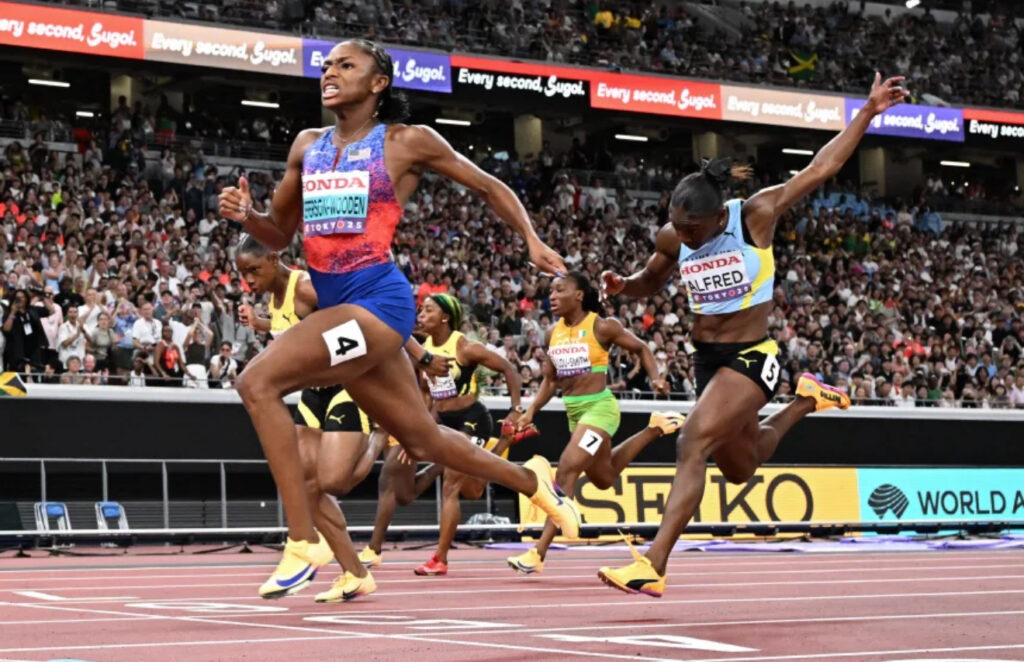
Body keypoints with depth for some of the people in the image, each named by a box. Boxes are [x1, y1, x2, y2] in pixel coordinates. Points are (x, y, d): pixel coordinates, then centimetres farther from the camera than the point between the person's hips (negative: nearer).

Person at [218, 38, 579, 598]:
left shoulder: (406, 142, -1)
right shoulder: (307, 146, 13)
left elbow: (488, 186, 10)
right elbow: (278, 235, 20)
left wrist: (532, 241, -1)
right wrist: (244, 215, -2)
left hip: (377, 299, -7)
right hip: (335, 304, 7)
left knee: (258, 382, -24)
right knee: (421, 439, 18)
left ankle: (304, 541, -20)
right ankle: (532, 480, 44)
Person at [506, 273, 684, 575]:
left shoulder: (602, 327, -11)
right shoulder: (553, 334, 5)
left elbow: (641, 348, 1)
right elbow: (550, 380, 14)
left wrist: (655, 378, -14)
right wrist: (532, 411, 1)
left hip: (598, 407, -8)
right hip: (574, 411, 8)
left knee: (566, 472, -20)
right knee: (604, 478, 23)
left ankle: (538, 554, -20)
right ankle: (653, 429, 44)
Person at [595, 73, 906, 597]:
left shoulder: (754, 216, -15)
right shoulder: (671, 238, -3)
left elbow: (821, 168, -10)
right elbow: (651, 283, 17)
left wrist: (867, 113, -12)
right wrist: (622, 286, -6)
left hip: (751, 357, -7)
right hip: (706, 358, 7)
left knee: (693, 445, -23)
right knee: (740, 467, 21)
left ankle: (652, 566, -25)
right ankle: (804, 401, 45)